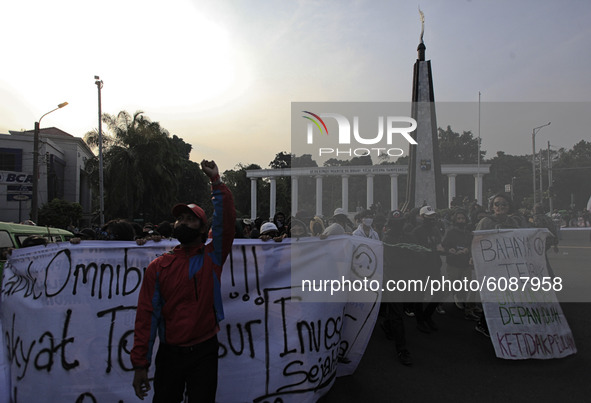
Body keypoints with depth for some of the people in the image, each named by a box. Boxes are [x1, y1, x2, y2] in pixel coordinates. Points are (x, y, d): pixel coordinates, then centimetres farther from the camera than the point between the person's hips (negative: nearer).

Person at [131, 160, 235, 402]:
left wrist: (215, 180, -17)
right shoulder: (158, 266, 0)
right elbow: (146, 315, -3)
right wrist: (140, 363, -5)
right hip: (169, 354, 1)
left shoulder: (212, 257, -2)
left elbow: (225, 219, -15)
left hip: (204, 352, -1)